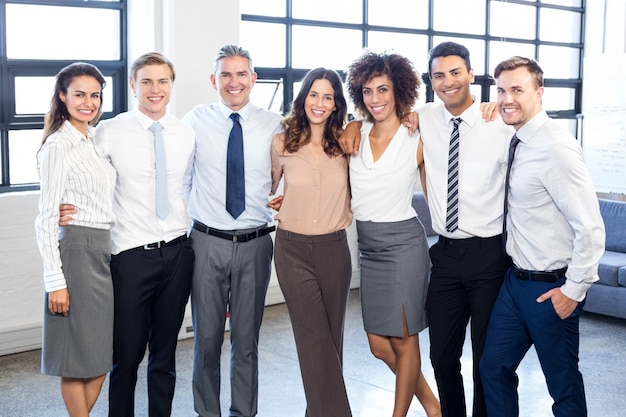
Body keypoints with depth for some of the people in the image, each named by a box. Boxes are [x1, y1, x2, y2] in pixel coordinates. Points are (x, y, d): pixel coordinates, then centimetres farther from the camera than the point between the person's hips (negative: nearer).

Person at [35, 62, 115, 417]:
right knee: (80, 354, 3)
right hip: (77, 250, -8)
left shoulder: (97, 139, 12)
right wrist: (55, 281, -16)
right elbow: (46, 219, -13)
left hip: (105, 251, 8)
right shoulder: (59, 145, -10)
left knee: (103, 352, 13)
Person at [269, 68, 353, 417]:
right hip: (293, 250, -2)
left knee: (331, 338, 10)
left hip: (334, 248, 2)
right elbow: (269, 189, 15)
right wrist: (278, 208, 2)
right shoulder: (282, 143, 0)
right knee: (315, 339, -7)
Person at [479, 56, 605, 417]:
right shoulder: (518, 141, 4)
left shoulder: (556, 147, -20)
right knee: (494, 368, 15)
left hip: (551, 288, -8)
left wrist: (574, 291, -16)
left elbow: (590, 228, -22)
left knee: (564, 385, 9)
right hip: (517, 279, 8)